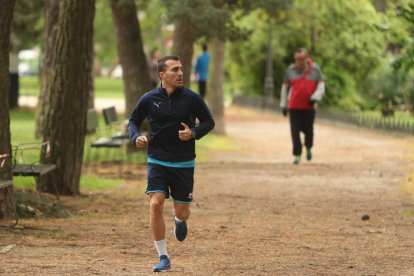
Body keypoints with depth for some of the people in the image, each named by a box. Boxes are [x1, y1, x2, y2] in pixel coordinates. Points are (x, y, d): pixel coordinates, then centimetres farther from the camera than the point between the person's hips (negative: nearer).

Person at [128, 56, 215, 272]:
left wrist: (194, 133, -14)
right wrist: (136, 137, -11)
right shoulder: (149, 99, -5)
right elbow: (133, 121, 11)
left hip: (184, 164, 0)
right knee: (156, 204, -17)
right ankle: (163, 258, -7)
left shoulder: (191, 98, -6)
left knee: (182, 211, 5)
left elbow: (209, 122, 5)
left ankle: (180, 221, 47)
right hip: (157, 162, 0)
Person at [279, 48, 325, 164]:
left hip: (309, 106, 0)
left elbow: (321, 85, 3)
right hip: (294, 107, 0)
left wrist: (315, 97, -15)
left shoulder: (315, 69, 1)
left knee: (308, 129, 8)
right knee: (295, 131, -6)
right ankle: (297, 155, -2)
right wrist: (283, 105, 10)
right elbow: (285, 87, 11)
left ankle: (308, 148, 36)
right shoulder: (291, 70, 3)